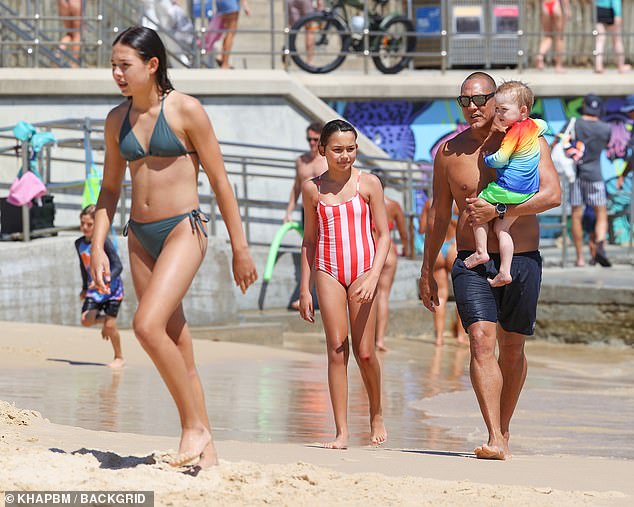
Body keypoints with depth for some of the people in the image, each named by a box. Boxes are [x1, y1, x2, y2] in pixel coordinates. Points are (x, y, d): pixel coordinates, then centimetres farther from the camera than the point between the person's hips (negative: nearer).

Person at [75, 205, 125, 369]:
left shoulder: (104, 242, -20)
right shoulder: (79, 243, 0)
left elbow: (118, 266, -23)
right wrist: (85, 287, 24)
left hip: (112, 289, -5)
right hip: (94, 289, 5)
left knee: (110, 325, -7)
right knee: (86, 320, -13)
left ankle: (119, 358, 14)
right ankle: (103, 319, 22)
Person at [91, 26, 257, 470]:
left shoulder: (186, 111, -8)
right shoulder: (117, 120, 8)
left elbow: (220, 181, -6)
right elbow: (110, 189, 17)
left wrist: (240, 248, -6)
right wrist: (98, 246, 5)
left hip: (184, 230, -6)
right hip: (140, 237, 6)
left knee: (148, 326, -24)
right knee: (177, 348, 7)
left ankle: (195, 426, -11)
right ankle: (206, 450, 13)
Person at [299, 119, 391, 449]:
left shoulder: (368, 184, 0)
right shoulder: (312, 189, 6)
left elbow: (383, 235, 1)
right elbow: (309, 239, 13)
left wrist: (373, 277, -12)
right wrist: (304, 288, 11)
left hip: (363, 271, -1)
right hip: (328, 272, 1)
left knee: (364, 351, -2)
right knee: (336, 349, -5)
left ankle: (376, 415, 23)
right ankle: (342, 431, -4)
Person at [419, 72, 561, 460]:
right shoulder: (448, 151, 6)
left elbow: (553, 195, -13)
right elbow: (439, 215, 15)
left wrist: (498, 210, -20)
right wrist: (427, 270, 18)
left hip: (521, 260, 0)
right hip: (472, 263, 0)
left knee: (512, 348, 10)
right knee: (481, 341, -17)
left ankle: (504, 430, 28)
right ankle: (494, 440, -23)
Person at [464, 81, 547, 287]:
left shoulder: (514, 131, -18)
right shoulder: (533, 125, 7)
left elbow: (500, 159, -21)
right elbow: (544, 126, 32)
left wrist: (486, 159, -3)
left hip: (508, 189, -9)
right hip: (528, 193, 9)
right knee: (501, 227, 13)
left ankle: (481, 251, 4)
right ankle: (504, 272, 6)